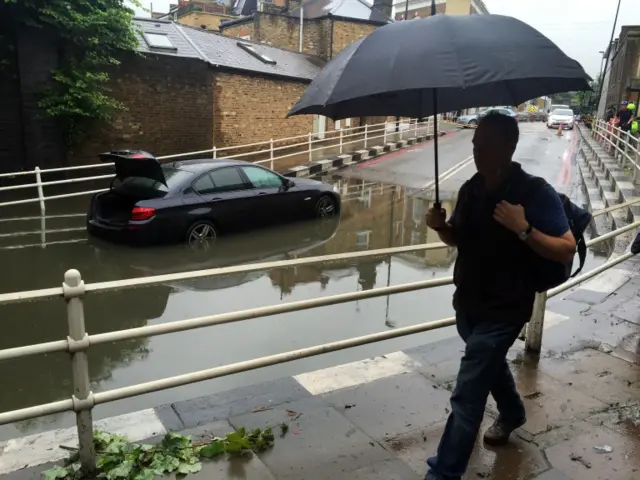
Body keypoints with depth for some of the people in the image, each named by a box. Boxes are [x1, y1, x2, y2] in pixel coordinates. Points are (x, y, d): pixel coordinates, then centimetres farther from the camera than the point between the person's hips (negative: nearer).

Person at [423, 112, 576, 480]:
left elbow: (567, 251, -17)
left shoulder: (536, 193, -17)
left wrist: (523, 229, -32)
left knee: (467, 393, -7)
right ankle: (512, 413, 59)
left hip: (504, 310, -7)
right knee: (490, 364, 30)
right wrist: (440, 225, -9)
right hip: (467, 303, 7)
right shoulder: (471, 189, 1)